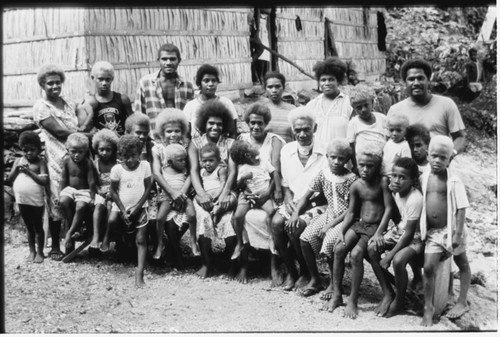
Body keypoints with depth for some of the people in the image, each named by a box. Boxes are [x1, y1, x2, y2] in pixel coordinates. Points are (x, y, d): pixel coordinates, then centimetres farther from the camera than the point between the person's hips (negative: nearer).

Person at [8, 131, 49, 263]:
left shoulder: (40, 162, -7)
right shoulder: (18, 161, 5)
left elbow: (45, 181, -17)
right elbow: (9, 180, 2)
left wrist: (29, 171, -22)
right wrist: (17, 169, -15)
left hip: (37, 201, -4)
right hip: (22, 201, 4)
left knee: (38, 227, 6)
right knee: (29, 228, 15)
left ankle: (40, 252, 16)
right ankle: (32, 251, 24)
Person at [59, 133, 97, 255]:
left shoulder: (87, 163, -10)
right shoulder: (66, 160, 1)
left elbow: (91, 181, -9)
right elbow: (63, 179, 9)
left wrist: (93, 197, -10)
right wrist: (60, 193, 3)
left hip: (84, 191, -4)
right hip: (70, 189, 4)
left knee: (81, 207, -32)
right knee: (63, 201, -28)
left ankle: (70, 233, -20)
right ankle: (72, 227, -15)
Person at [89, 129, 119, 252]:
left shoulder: (117, 165, -5)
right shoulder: (95, 164, 3)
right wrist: (99, 191, -13)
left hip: (113, 194, -2)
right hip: (101, 193, 2)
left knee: (110, 206, -30)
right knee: (99, 205, -28)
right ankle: (95, 237, -35)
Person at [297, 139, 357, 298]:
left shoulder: (351, 179, -12)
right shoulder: (323, 174, 2)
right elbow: (307, 195, 8)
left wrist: (331, 224, -19)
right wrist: (296, 213, -7)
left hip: (345, 219, -5)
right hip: (328, 215, 5)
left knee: (329, 243, -28)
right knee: (305, 239, -15)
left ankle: (334, 283, -4)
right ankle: (315, 280, 5)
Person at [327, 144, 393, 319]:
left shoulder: (383, 182, -8)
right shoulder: (356, 186, 4)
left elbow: (389, 208, -12)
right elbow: (351, 212, 8)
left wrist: (379, 233, -19)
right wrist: (341, 230, -8)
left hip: (375, 226, -4)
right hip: (359, 224, 4)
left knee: (356, 254, -26)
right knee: (339, 249, -19)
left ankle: (353, 300, -14)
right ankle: (336, 294, -7)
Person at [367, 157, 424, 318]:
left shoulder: (415, 199, -29)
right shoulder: (395, 190, -7)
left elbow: (409, 234, -25)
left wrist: (390, 255, -22)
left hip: (416, 237, -8)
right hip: (400, 229, 8)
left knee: (398, 261, -31)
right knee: (372, 249, -8)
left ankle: (399, 302, -4)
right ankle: (388, 294, 4)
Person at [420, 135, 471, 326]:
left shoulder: (454, 182, -12)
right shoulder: (423, 178, 1)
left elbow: (461, 209, -13)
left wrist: (458, 234, -18)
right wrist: (421, 229, 9)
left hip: (451, 230, -3)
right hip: (432, 232, 3)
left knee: (462, 264, 14)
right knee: (428, 267, -5)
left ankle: (462, 302, 27)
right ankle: (428, 309, 3)